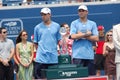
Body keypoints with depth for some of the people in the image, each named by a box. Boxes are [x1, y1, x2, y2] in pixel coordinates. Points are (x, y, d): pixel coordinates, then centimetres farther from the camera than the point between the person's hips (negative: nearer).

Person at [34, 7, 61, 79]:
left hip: (53, 58, 1)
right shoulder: (37, 27, 5)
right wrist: (41, 50, 1)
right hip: (41, 58, -1)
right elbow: (35, 43, 8)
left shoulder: (57, 26, 8)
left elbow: (58, 40, 12)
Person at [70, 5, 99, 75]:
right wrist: (86, 34, -6)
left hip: (89, 55, 2)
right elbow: (73, 36, -10)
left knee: (91, 75, 4)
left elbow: (96, 38, 0)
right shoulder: (74, 23, 6)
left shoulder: (93, 24, 11)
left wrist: (81, 35, -6)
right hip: (78, 55, -2)